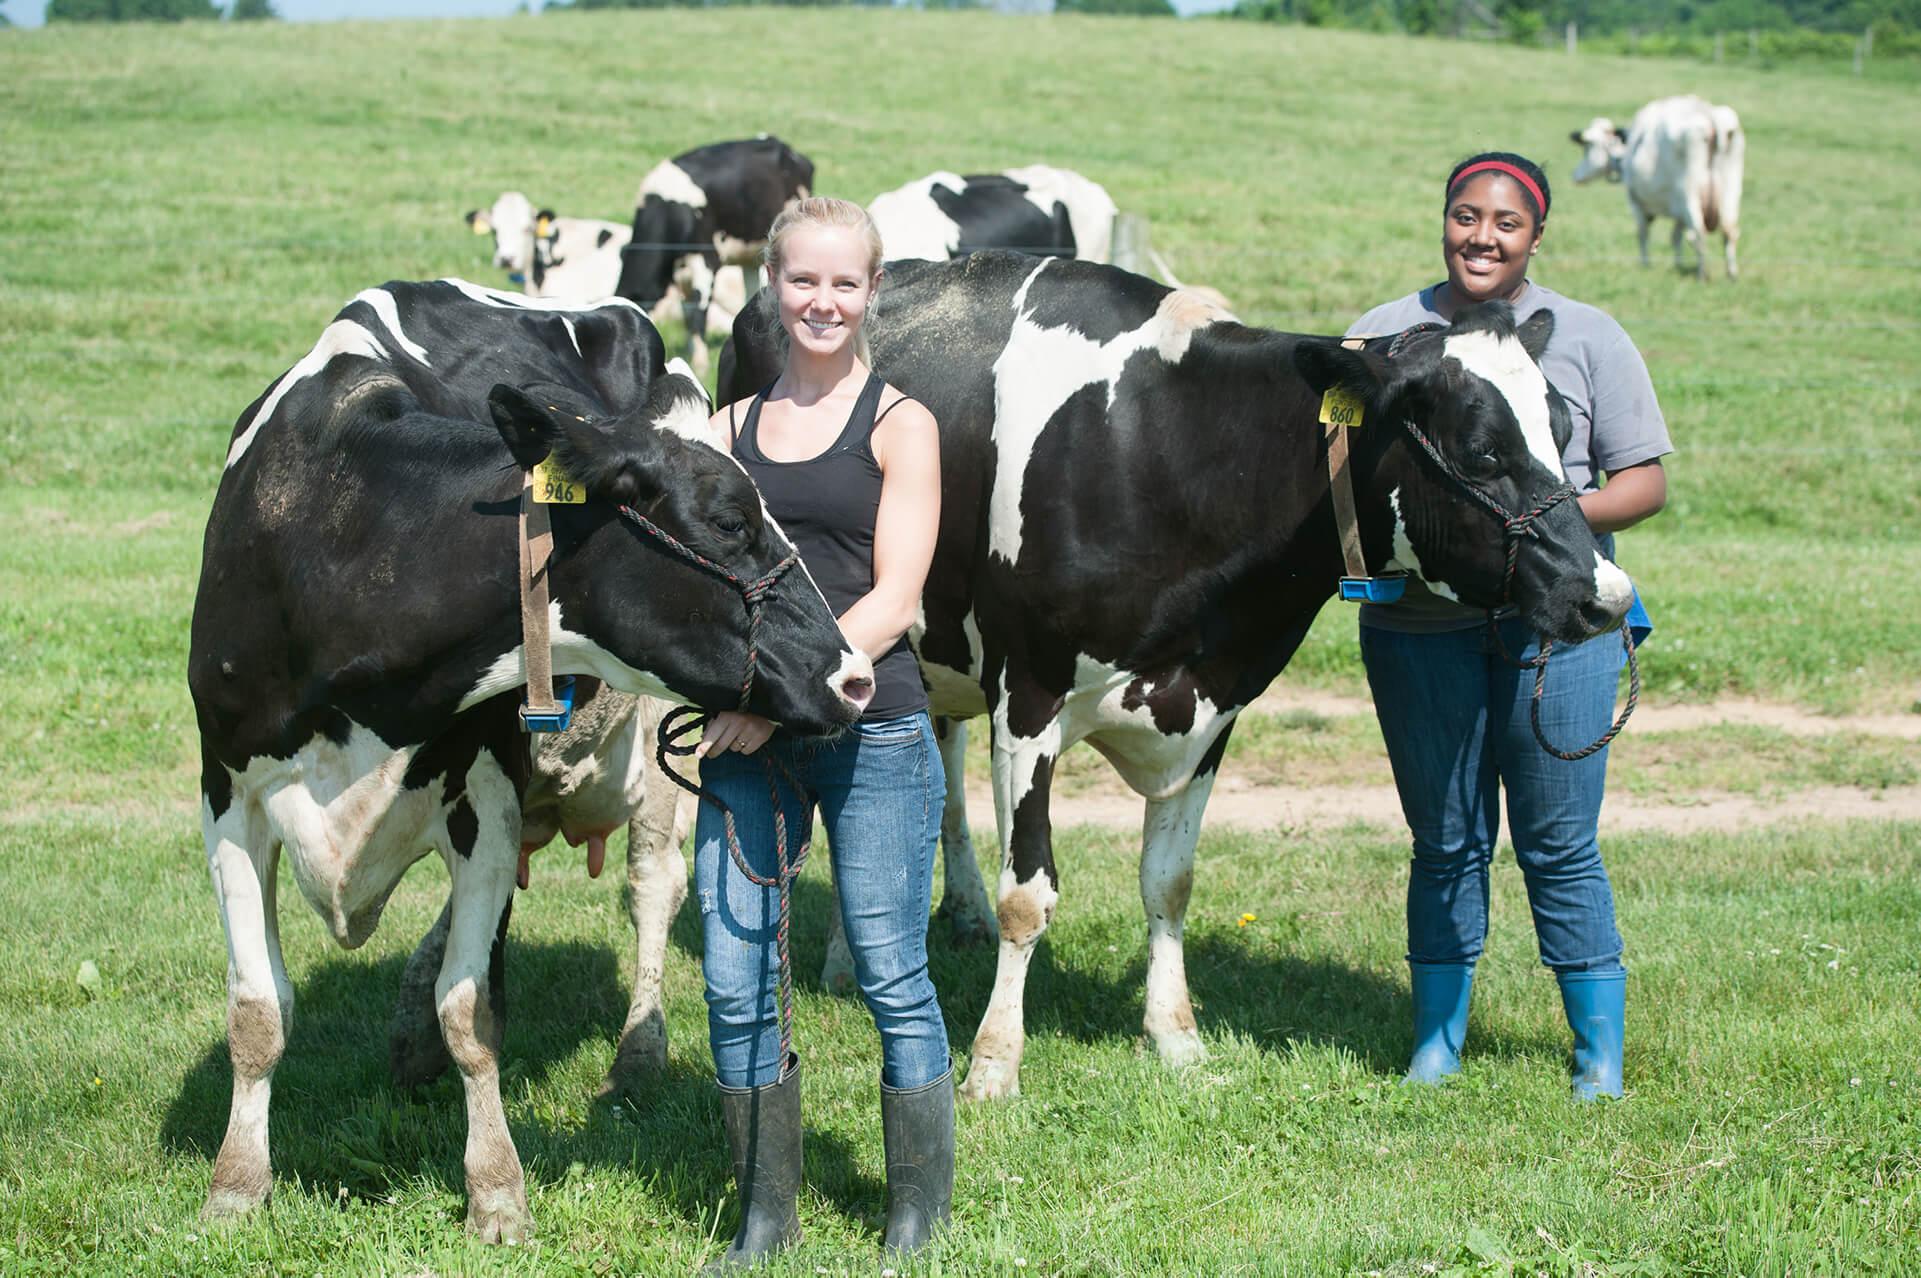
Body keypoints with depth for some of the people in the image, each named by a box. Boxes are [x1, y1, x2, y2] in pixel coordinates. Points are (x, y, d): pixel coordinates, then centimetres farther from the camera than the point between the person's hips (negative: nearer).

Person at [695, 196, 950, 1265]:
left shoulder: (899, 425, 1)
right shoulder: (735, 427, 13)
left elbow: (892, 602, -6)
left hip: (872, 729, -4)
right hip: (748, 739, 4)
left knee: (893, 976, 0)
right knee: (737, 982, 1)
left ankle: (918, 1228, 12)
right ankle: (766, 1222, 14)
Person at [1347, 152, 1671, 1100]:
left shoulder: (1586, 339, 5)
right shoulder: (1382, 335, 9)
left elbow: (1646, 481, 4)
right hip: (1417, 620, 2)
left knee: (1559, 844, -1)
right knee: (1445, 841, 6)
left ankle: (1599, 1051, 10)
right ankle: (1436, 1040, 19)